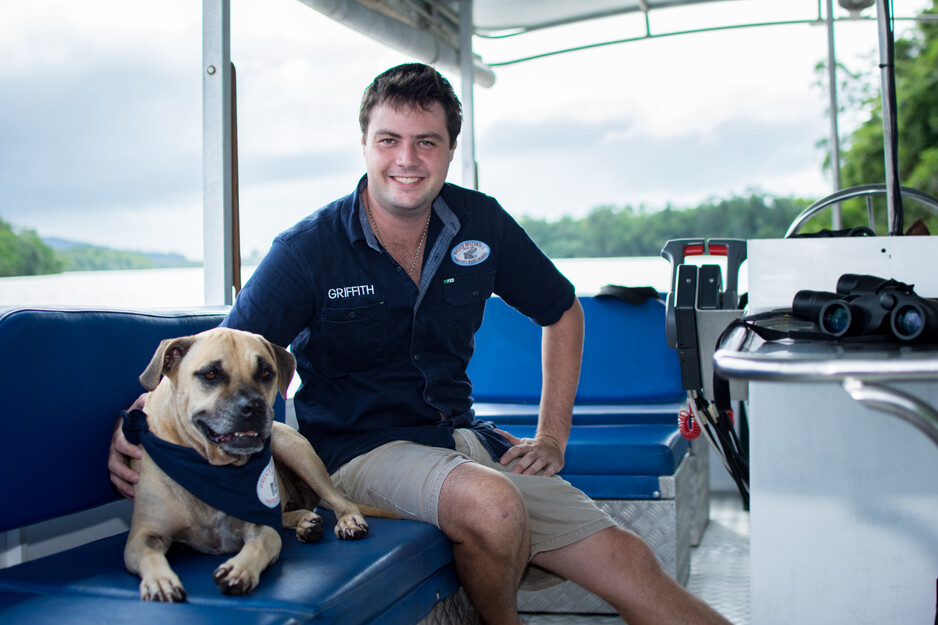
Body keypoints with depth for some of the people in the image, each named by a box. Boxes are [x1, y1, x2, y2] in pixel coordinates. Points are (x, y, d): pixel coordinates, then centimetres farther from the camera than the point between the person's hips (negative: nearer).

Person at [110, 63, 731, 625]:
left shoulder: (481, 223, 2)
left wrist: (552, 438, 8)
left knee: (627, 561, -10)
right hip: (363, 451, -4)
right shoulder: (308, 250, -9)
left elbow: (563, 313, 15)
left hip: (463, 438, 4)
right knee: (490, 501, -35)